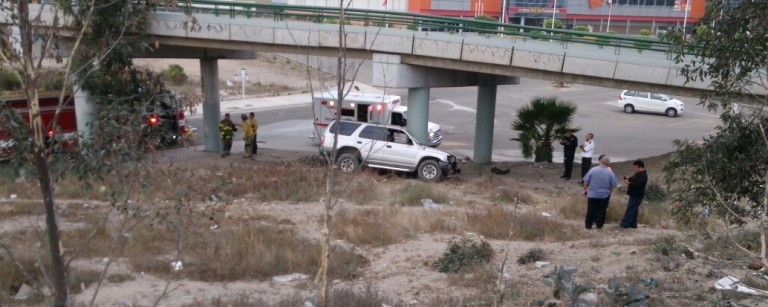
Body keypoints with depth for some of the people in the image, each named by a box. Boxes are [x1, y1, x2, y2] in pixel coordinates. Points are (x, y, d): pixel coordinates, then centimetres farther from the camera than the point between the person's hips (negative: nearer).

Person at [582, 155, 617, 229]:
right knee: (601, 211, 12)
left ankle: (588, 225, 16)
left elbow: (586, 181, -6)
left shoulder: (593, 170, -11)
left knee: (591, 210, 9)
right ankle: (599, 225, 20)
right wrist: (609, 192, 15)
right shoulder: (610, 173, -9)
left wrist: (585, 190, 9)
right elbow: (613, 186, -3)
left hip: (592, 194, 0)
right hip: (604, 195, 0)